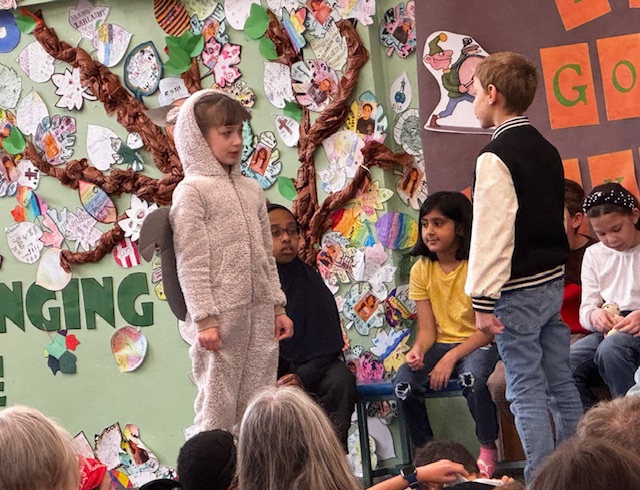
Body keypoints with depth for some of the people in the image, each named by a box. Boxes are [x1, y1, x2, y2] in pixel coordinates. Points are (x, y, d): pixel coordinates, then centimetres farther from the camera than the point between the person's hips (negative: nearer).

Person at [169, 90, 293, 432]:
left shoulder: (251, 190, 16)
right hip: (220, 315, -6)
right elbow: (191, 262, -9)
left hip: (260, 314, 6)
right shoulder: (192, 190, -5)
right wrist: (204, 319, -15)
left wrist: (278, 306, 13)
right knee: (218, 409, -4)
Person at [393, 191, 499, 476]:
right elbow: (427, 329, 2)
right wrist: (418, 351, -21)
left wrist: (451, 358, -22)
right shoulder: (421, 270, 4)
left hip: (480, 344, -4)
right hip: (442, 344, 4)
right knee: (403, 383, -24)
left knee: (472, 377, -37)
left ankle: (488, 449, -13)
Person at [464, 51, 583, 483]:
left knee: (527, 390, -4)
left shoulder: (497, 156, -16)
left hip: (518, 290, -8)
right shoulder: (546, 149, 10)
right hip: (553, 280, 8)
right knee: (561, 383, 12)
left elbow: (492, 233, -19)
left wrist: (483, 300, -17)